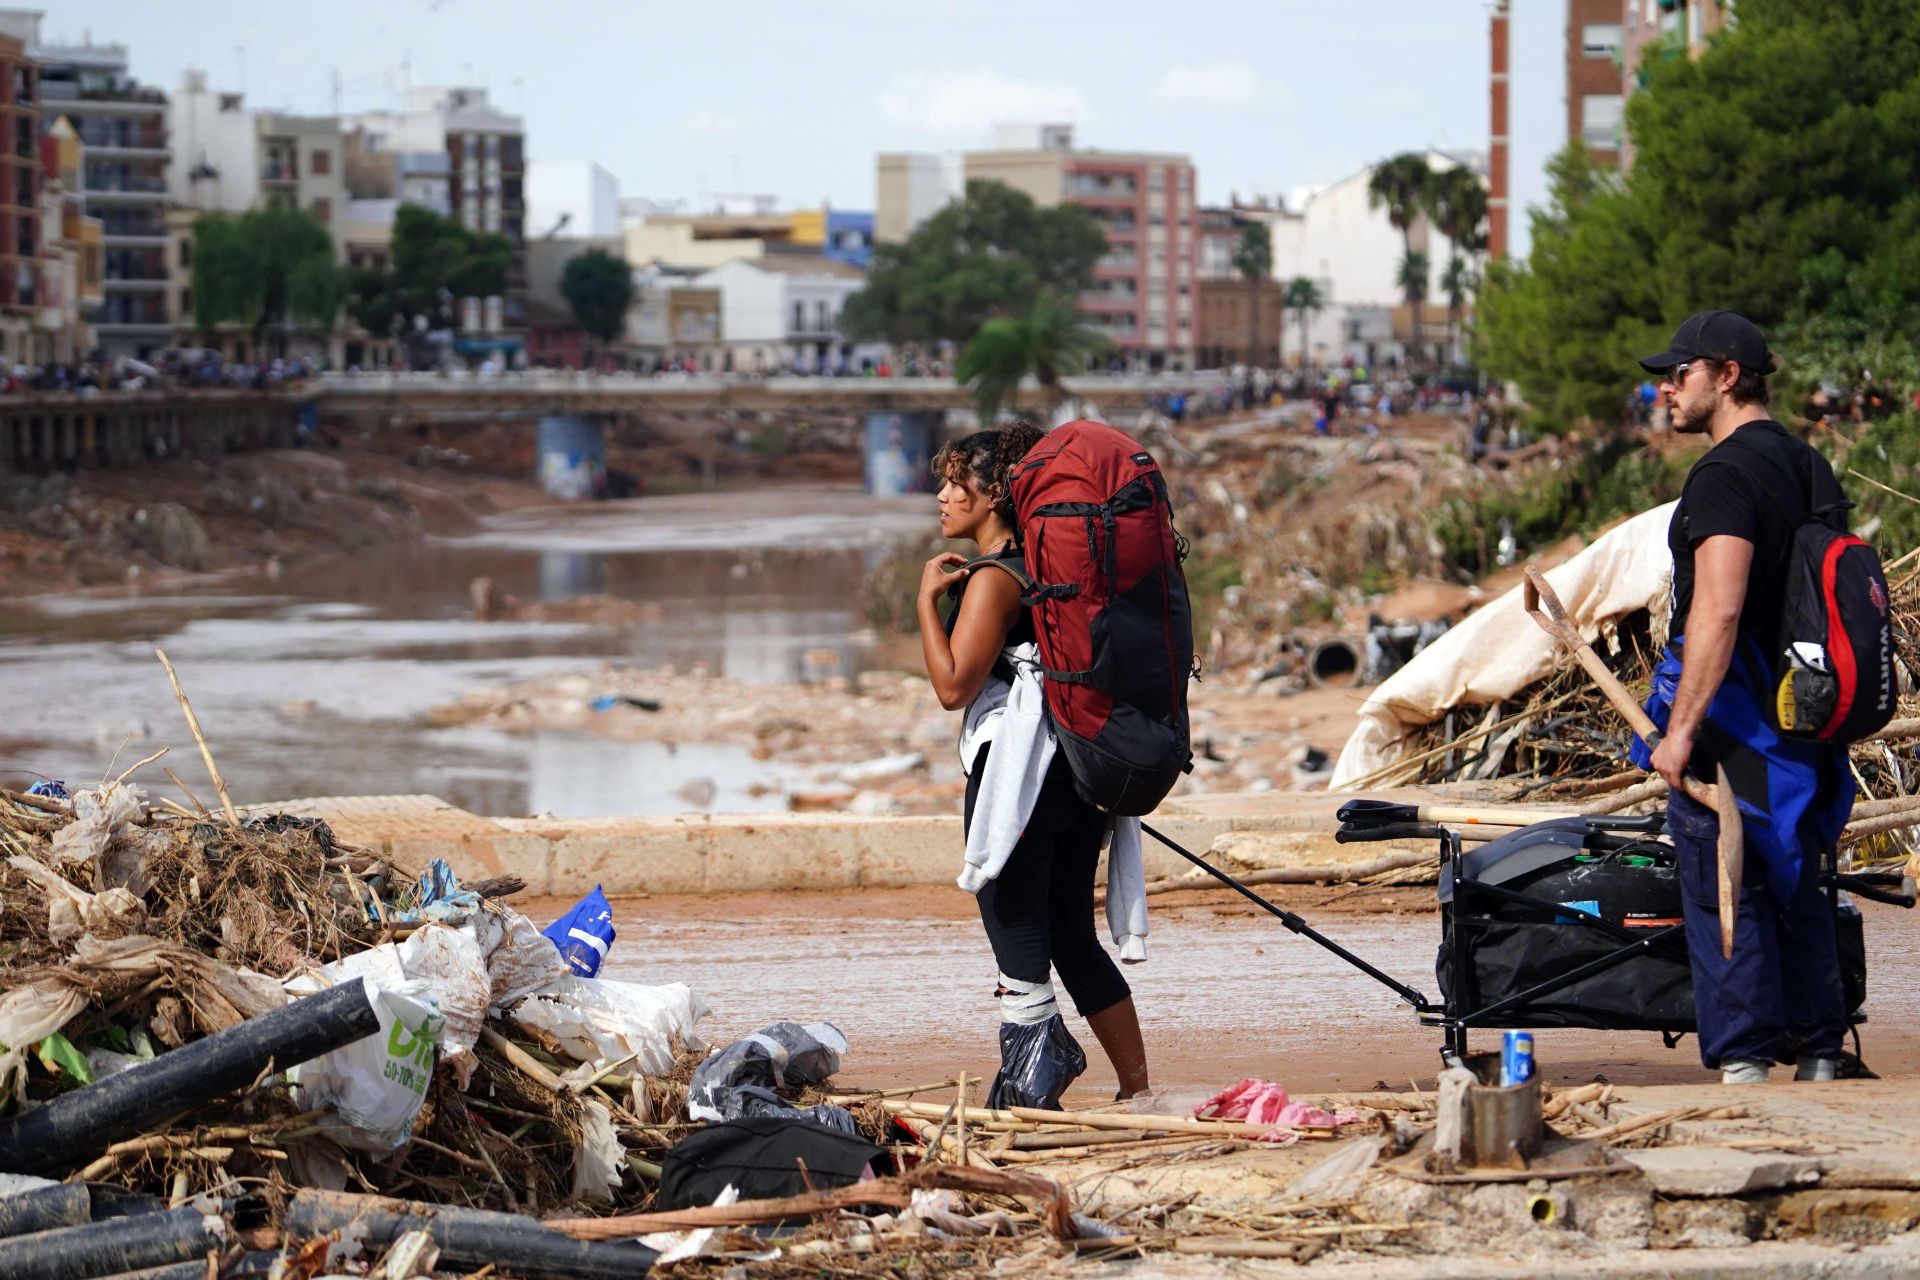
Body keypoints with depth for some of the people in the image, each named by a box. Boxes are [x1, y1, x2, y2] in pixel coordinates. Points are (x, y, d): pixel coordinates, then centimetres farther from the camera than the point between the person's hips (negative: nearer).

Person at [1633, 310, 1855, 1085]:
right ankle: (1819, 1058, 18)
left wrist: (1681, 728, -25)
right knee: (1795, 891, 15)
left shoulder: (1725, 475, -15)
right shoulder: (1810, 467, 14)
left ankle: (1745, 1064, -6)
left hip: (1732, 717, -9)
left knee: (1723, 894, -5)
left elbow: (1718, 609, -25)